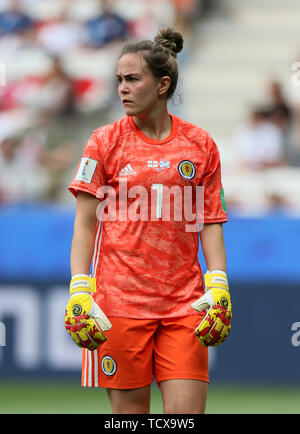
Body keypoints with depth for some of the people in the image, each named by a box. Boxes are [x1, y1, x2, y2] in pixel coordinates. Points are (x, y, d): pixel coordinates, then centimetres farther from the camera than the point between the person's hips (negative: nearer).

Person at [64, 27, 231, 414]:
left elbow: (211, 223, 10)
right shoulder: (105, 142, 3)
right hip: (120, 304, -1)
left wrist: (218, 288, -2)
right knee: (129, 410, -1)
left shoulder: (200, 145, 7)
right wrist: (80, 292, -8)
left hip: (184, 306, 1)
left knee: (187, 409, -7)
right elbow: (85, 223, 2)